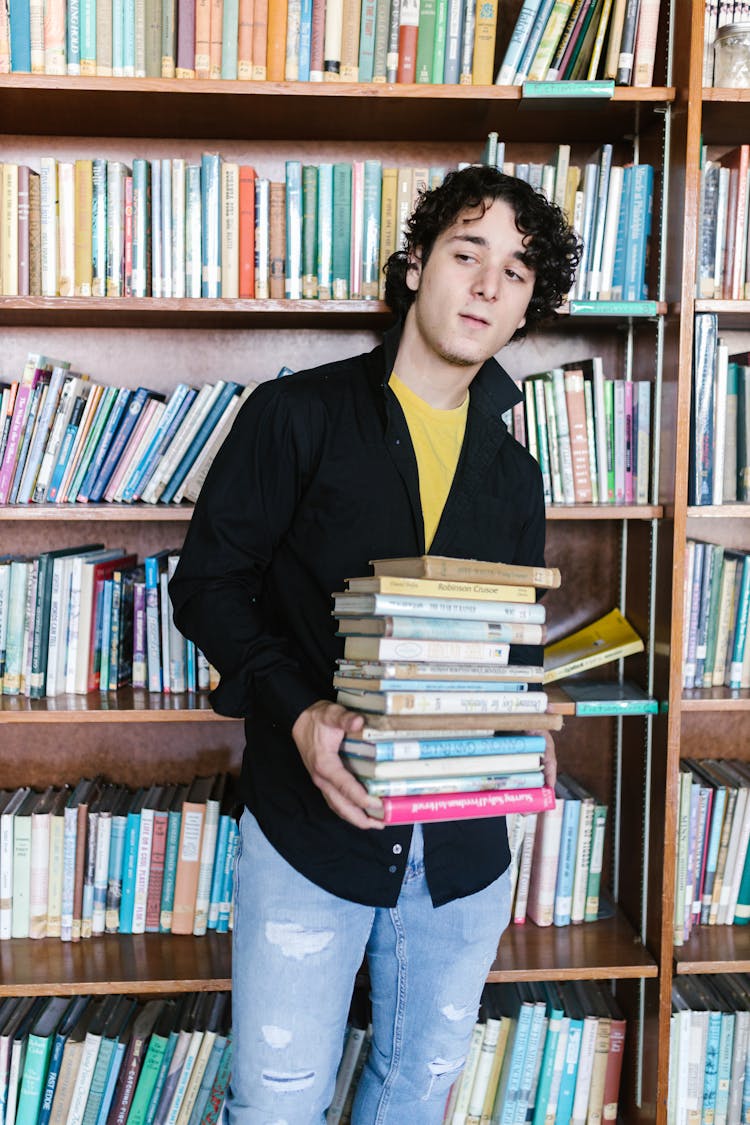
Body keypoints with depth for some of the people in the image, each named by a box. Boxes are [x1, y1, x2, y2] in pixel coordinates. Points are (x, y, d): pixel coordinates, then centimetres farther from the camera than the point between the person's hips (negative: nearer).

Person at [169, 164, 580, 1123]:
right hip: (309, 818, -4)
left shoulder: (514, 471, 10)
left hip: (463, 837, 4)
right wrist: (296, 710, -19)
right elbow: (208, 582, -5)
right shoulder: (299, 415, -4)